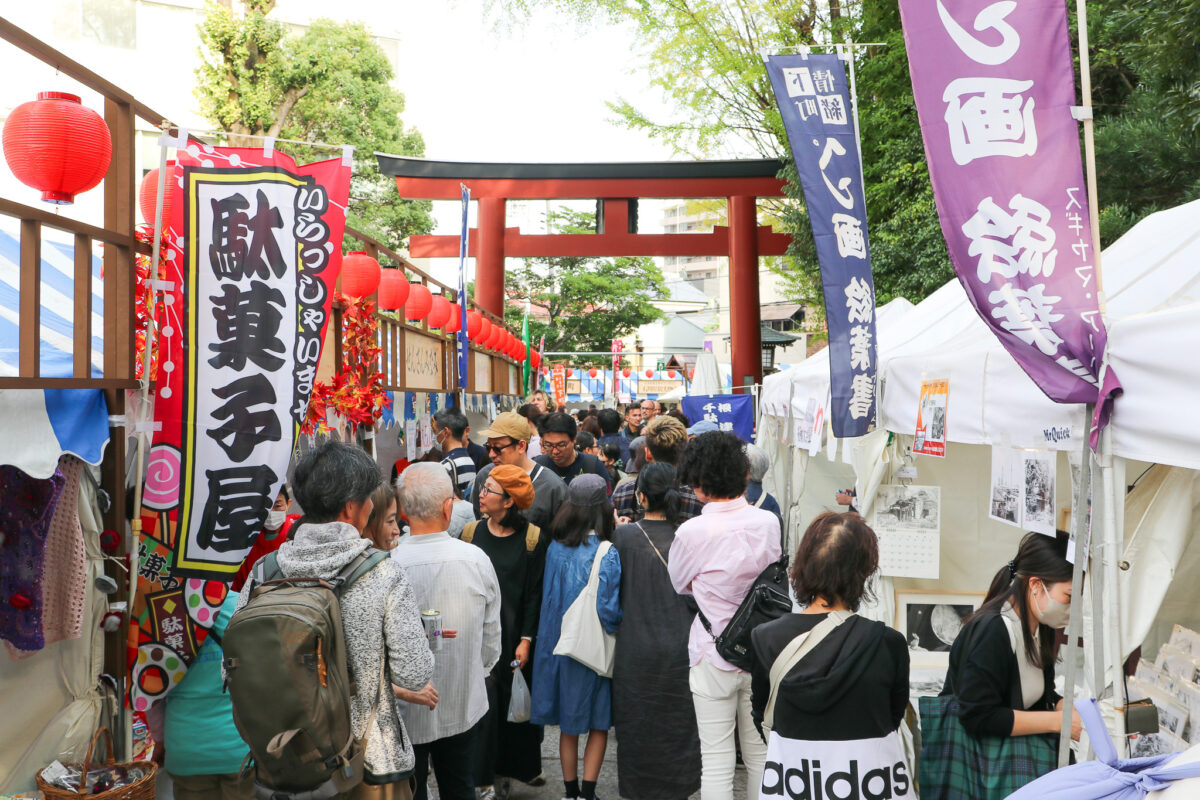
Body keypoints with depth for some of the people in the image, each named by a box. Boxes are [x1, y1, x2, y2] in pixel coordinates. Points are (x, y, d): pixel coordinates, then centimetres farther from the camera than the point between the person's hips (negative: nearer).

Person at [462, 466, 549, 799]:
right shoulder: (472, 532, 2)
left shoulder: (533, 538, -7)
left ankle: (508, 770, 26)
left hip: (515, 632, -2)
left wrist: (526, 639, -10)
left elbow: (535, 593, -6)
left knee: (514, 698, 7)